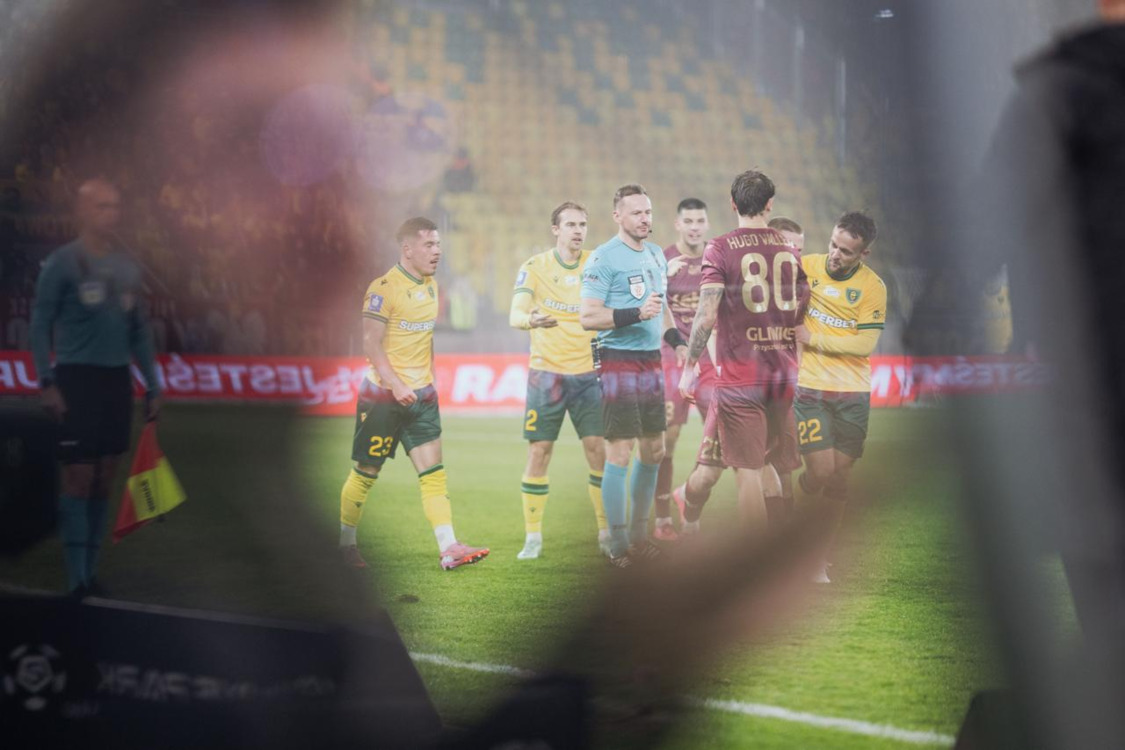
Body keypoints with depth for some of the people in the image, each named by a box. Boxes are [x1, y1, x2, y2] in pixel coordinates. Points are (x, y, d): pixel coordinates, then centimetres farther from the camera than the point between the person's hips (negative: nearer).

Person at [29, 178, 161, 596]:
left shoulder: (126, 267, 12)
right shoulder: (63, 263, -4)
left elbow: (138, 330, 17)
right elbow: (40, 324, -5)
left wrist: (152, 385, 14)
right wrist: (47, 382, -13)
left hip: (117, 380, 5)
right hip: (77, 378, -5)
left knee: (105, 480, 7)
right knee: (79, 478, -7)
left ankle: (91, 570, 14)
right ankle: (76, 577, -4)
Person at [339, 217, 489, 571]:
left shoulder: (431, 286, 11)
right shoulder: (384, 288, -14)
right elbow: (371, 344, -17)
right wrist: (397, 385, -24)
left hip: (421, 394, 6)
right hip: (382, 395, -6)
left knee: (433, 471, -3)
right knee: (366, 472, 4)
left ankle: (449, 548, -9)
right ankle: (345, 543, 19)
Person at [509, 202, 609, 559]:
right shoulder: (534, 267, -3)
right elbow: (515, 314, -14)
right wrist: (530, 320, -37)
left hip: (587, 373, 2)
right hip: (546, 372, -1)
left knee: (598, 450, -3)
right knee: (538, 453, -2)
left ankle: (607, 531, 9)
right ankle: (533, 537, 7)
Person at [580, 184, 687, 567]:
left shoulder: (656, 255, 15)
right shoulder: (603, 258, -10)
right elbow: (588, 316, -16)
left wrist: (676, 339, 13)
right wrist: (637, 313, -23)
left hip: (651, 361, 8)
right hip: (619, 361, -8)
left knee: (654, 452, 12)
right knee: (619, 454, -7)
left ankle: (639, 534, 25)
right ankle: (618, 545, 0)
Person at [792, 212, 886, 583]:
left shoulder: (872, 286, -4)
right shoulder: (806, 267, -1)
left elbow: (865, 343, -9)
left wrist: (813, 338, -11)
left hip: (852, 394, 1)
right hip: (810, 388, -1)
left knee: (839, 477, 3)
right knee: (820, 471, -10)